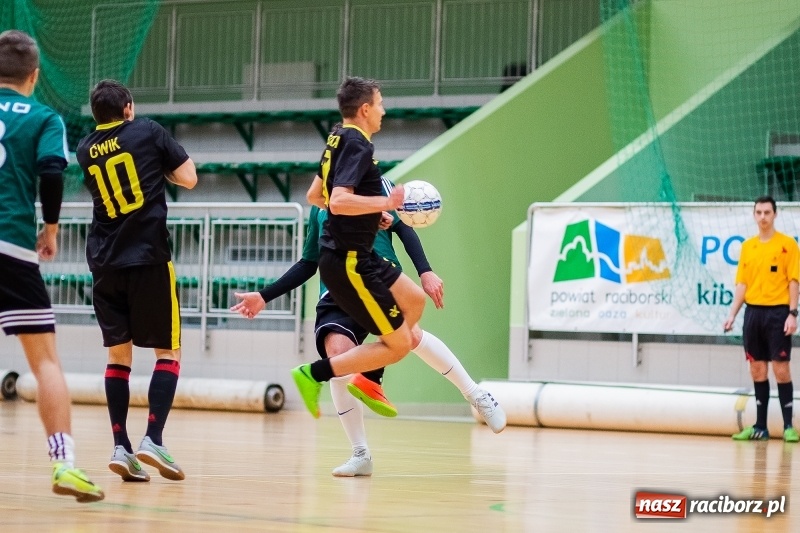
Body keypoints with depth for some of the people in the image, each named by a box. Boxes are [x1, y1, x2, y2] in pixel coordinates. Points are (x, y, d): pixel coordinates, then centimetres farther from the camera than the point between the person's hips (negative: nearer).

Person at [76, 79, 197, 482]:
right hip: (149, 258, -4)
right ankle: (153, 440, -11)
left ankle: (121, 446, 2)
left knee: (118, 354, 12)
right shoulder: (148, 132, -1)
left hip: (105, 264, 4)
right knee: (168, 352, 4)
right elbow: (188, 178, 2)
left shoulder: (86, 150, 11)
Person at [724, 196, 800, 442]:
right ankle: (760, 426, 11)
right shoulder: (747, 246, 12)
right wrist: (732, 314, 4)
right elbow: (742, 284, 12)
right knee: (757, 370, 6)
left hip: (777, 312, -4)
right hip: (753, 311, 5)